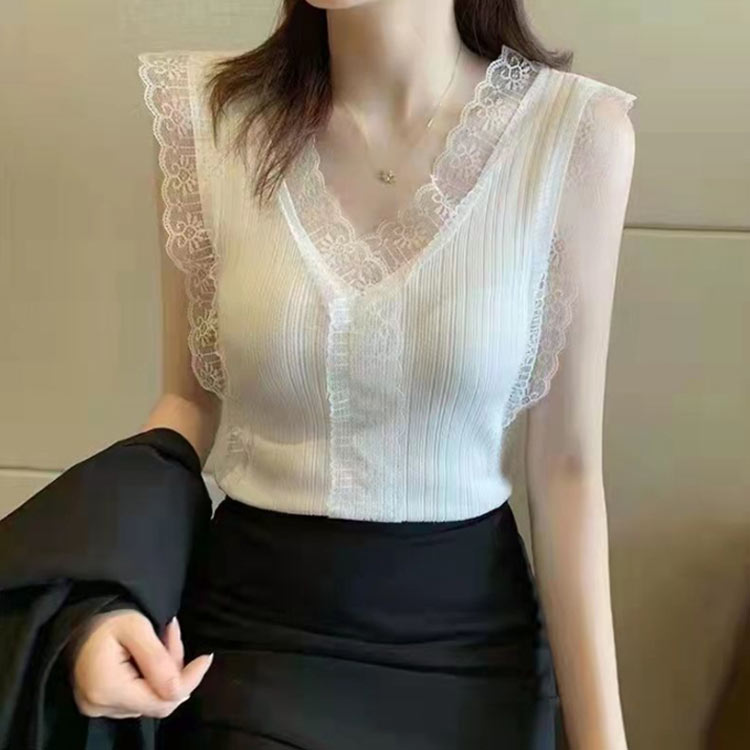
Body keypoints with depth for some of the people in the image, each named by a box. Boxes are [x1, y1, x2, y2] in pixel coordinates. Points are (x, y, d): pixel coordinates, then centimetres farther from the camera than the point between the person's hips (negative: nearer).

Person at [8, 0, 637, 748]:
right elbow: (191, 399, 1)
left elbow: (565, 464, -9)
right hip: (246, 629, 0)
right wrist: (105, 592, -14)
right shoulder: (208, 113, -9)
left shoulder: (575, 131, -13)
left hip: (470, 636, 1)